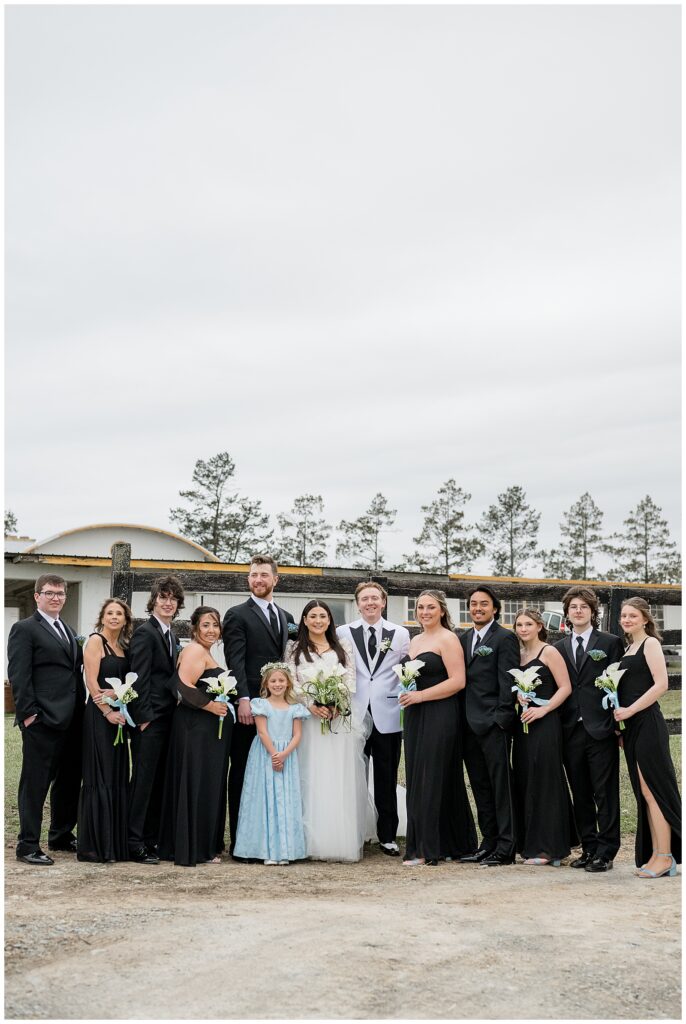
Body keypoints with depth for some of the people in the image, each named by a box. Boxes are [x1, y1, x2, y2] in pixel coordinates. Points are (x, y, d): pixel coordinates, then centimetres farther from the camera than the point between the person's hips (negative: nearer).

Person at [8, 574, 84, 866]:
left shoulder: (68, 630, 19)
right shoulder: (24, 629, -4)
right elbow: (18, 675, -10)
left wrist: (81, 709, 11)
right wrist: (29, 713, -16)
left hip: (71, 720, 8)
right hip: (43, 720, -8)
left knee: (69, 781, 15)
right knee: (35, 783, -1)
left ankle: (61, 836, 28)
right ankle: (28, 846, 7)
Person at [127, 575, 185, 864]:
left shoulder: (171, 635, 17)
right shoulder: (145, 632, -10)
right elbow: (139, 678, -15)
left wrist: (174, 713, 12)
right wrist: (144, 717, -18)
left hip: (167, 718, 9)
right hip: (150, 719, -9)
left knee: (158, 781, 11)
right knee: (143, 779, -5)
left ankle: (152, 839, 18)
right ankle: (134, 843, 0)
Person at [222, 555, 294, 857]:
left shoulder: (286, 617, 18)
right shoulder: (237, 615, 0)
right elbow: (235, 661, -8)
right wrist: (243, 699, -17)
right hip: (249, 706, -5)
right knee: (242, 773, 1)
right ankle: (240, 841, 6)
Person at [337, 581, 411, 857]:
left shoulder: (400, 634, 8)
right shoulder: (343, 633, 8)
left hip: (388, 717, 0)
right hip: (354, 715, 0)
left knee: (387, 780, 4)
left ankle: (387, 837, 13)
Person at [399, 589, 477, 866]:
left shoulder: (447, 639, -7)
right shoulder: (415, 640, 17)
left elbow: (458, 681, -15)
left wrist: (420, 695, -16)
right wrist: (406, 692, 7)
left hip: (439, 716, -8)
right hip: (415, 717, 8)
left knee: (431, 779, -5)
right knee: (417, 778, 7)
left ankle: (427, 848, 1)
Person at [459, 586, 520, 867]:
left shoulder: (505, 638, -5)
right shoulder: (463, 639, 16)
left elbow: (507, 681, -10)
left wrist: (502, 718, -16)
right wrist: (462, 719, 9)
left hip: (493, 723, -7)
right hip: (470, 725, 7)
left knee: (501, 786, -3)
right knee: (480, 788, 11)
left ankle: (506, 848, 1)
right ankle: (488, 843, 19)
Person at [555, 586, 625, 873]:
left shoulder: (611, 643, 2)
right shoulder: (558, 648, 13)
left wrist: (618, 725, -7)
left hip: (601, 729, -4)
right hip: (571, 730, 4)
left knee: (605, 793, -2)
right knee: (580, 794, 9)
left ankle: (605, 852, 3)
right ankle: (589, 848, 17)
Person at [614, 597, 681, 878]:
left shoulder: (650, 643, -5)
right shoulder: (628, 649, 18)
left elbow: (661, 684, -15)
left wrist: (629, 711, -16)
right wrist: (620, 720, 10)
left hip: (647, 724, -8)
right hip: (631, 727, 8)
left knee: (652, 791, -7)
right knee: (644, 793, 8)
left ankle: (665, 857, -4)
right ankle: (654, 855, 12)